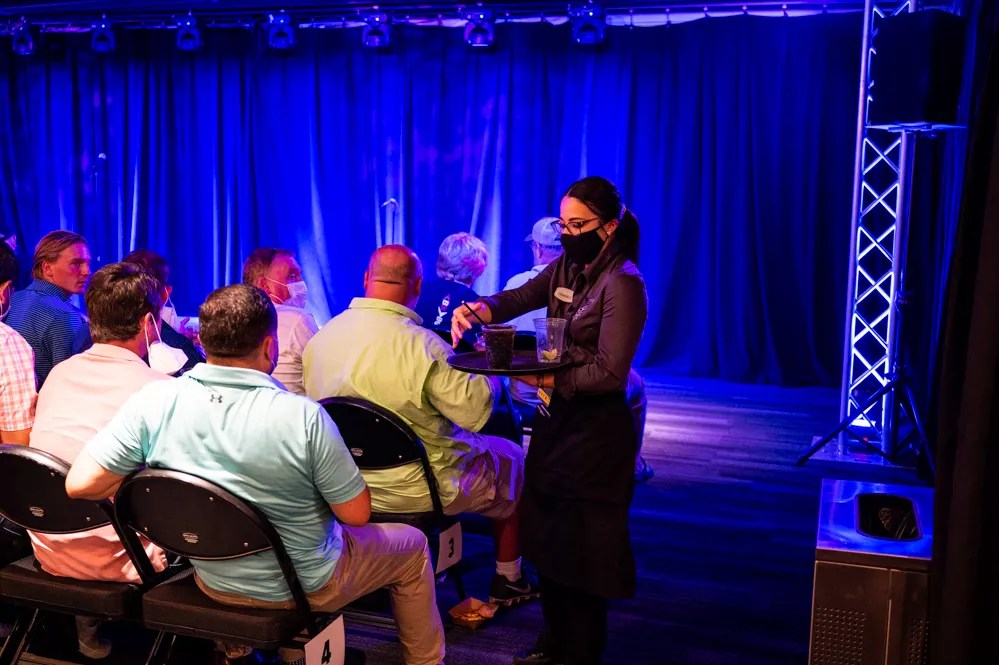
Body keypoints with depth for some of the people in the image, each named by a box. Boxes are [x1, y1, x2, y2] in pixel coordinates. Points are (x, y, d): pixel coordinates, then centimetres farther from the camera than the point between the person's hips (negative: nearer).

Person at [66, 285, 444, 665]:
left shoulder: (154, 402, -20)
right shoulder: (304, 416, -29)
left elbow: (79, 484, -16)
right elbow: (357, 514, -20)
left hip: (213, 582, 5)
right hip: (305, 587, -4)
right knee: (412, 546, 22)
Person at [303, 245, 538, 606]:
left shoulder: (321, 336, -6)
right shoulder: (420, 344, -27)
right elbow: (474, 411, -24)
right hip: (416, 489, -7)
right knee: (510, 458, 19)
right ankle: (508, 580, 31)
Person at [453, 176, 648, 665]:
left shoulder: (622, 284, -18)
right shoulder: (567, 268, 6)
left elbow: (609, 373, -22)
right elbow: (519, 298, 4)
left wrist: (542, 378, -29)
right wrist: (479, 310, -17)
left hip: (596, 426, -8)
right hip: (557, 415, 8)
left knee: (582, 544, 4)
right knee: (547, 535, 17)